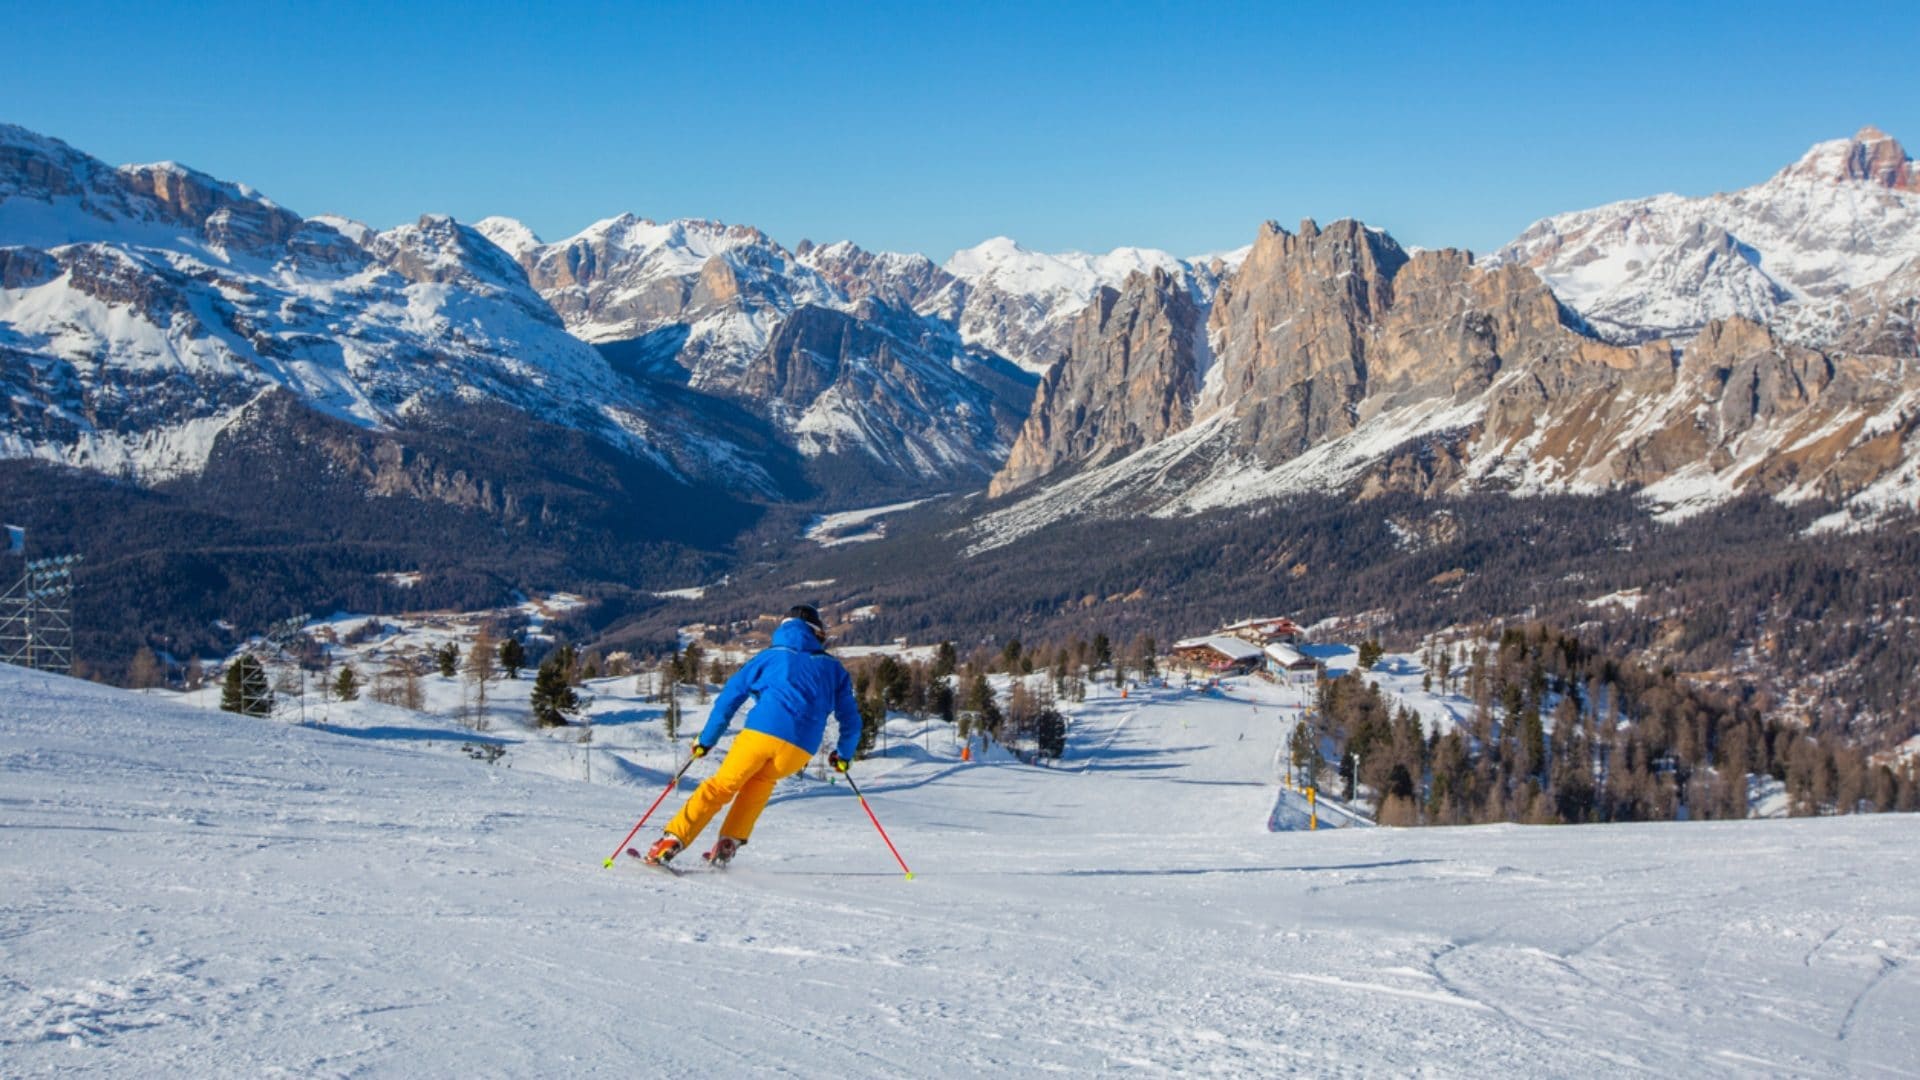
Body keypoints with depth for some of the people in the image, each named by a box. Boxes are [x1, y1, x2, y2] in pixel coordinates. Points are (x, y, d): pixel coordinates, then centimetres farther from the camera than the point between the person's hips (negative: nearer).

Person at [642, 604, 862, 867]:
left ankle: (671, 842, 0)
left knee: (720, 786, 9)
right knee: (761, 780, 26)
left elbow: (730, 696, 15)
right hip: (800, 748, 2)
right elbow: (850, 718, 25)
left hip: (762, 731, -1)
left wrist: (706, 740, 19)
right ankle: (728, 845, 13)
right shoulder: (832, 668, 24)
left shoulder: (771, 656, 20)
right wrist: (844, 754, 41)